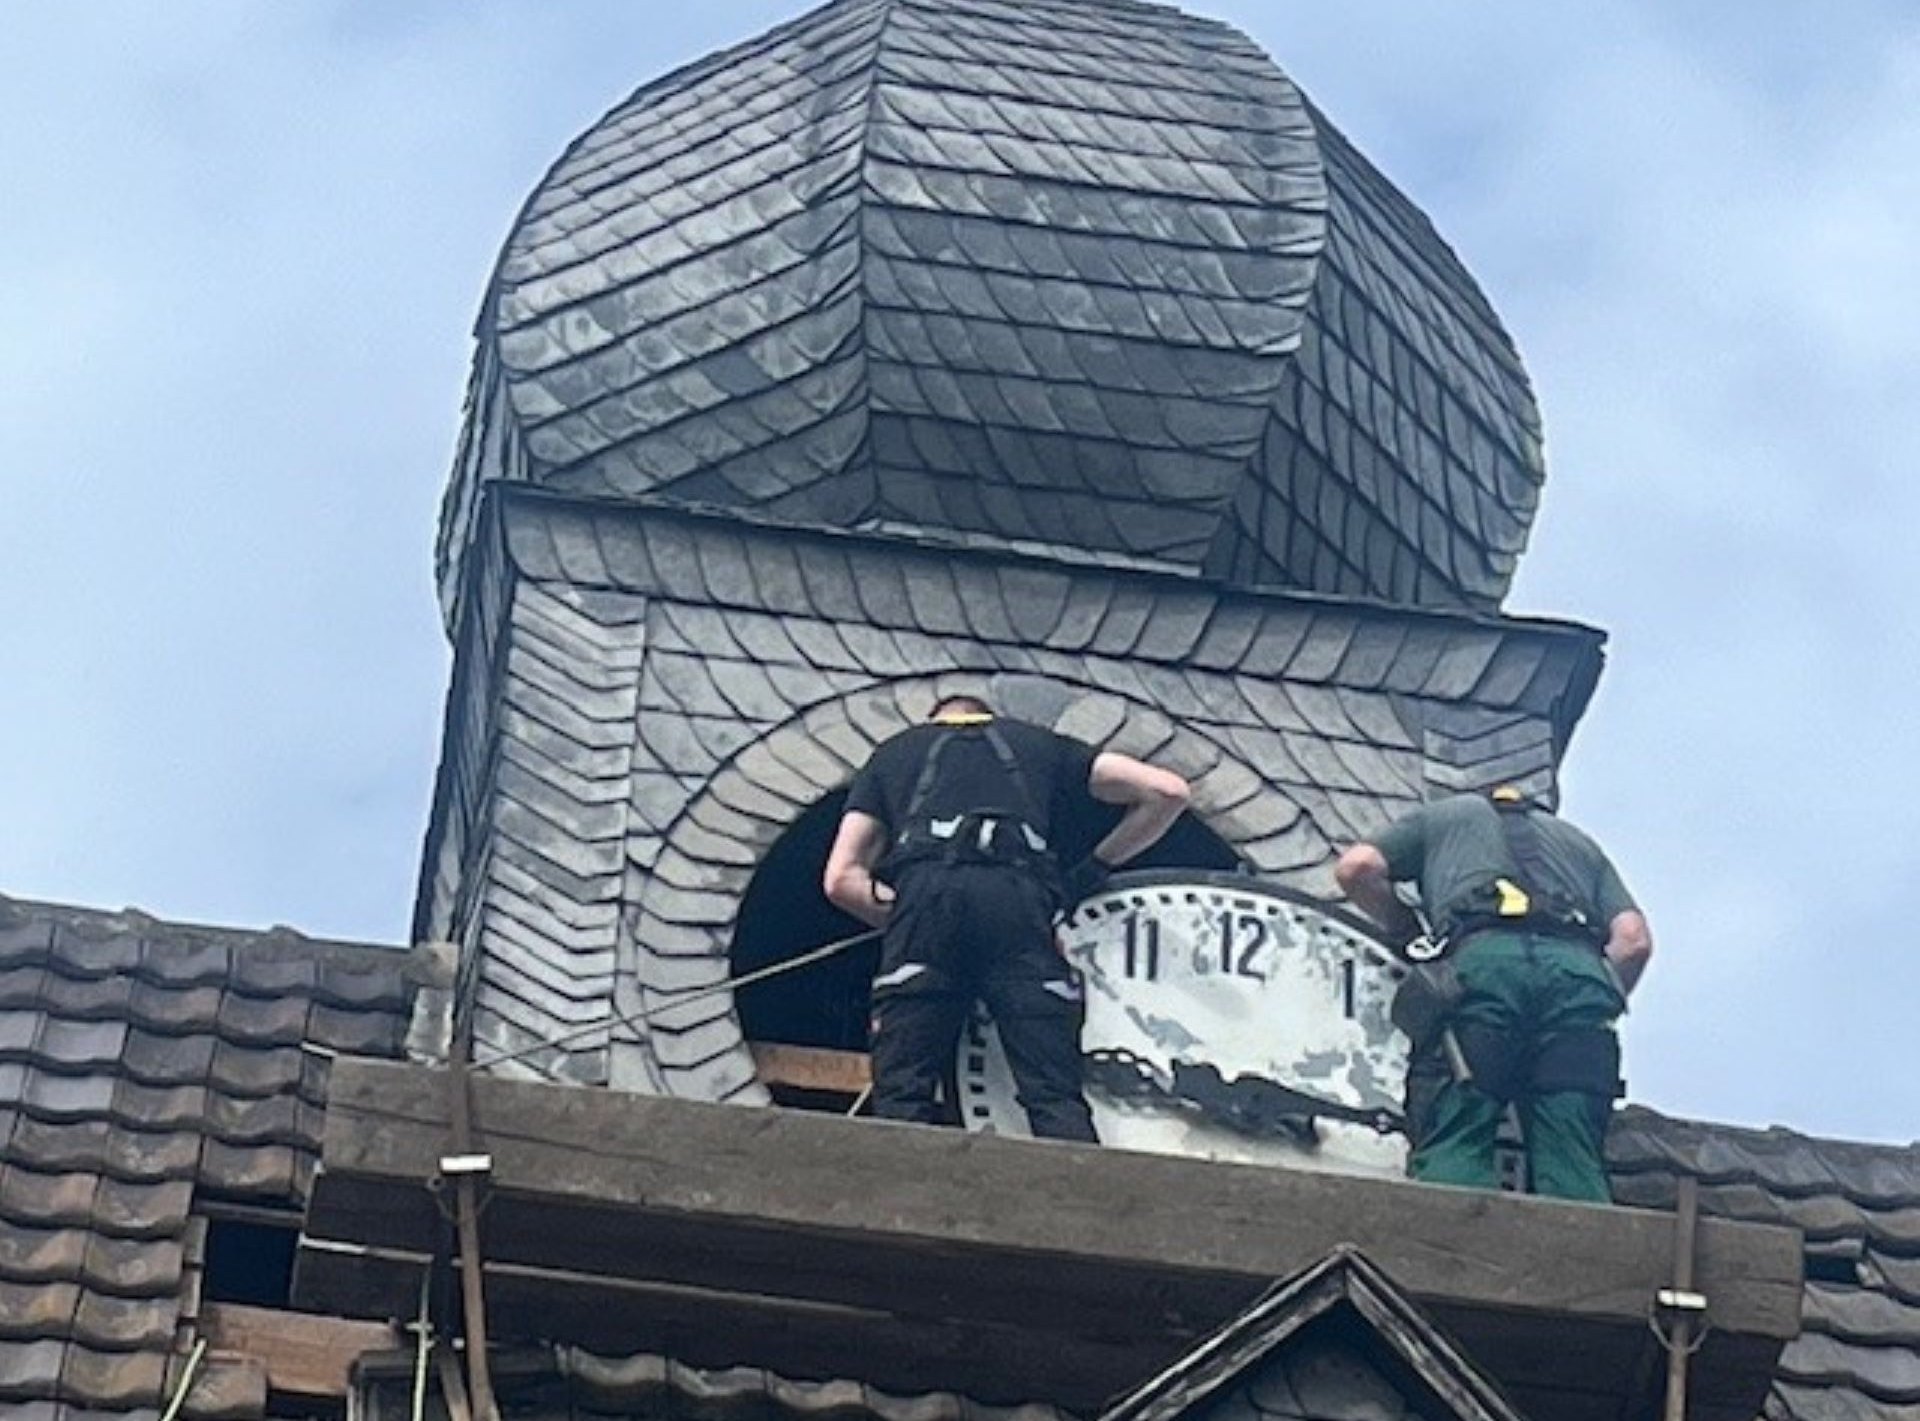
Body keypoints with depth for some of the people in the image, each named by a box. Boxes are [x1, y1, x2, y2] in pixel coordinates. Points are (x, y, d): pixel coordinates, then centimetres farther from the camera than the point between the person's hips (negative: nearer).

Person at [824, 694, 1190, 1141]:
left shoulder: (894, 753, 35)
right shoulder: (1039, 744, 36)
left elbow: (842, 878, 23)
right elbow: (1168, 791, 29)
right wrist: (1096, 867, 35)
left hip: (925, 890, 0)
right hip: (1018, 895, 0)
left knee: (901, 1093, -1)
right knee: (1055, 1096, -4)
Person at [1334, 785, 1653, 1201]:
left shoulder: (1439, 817, 36)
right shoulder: (1577, 840, 40)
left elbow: (1356, 868, 20)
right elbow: (1634, 938, 22)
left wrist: (1409, 933, 35)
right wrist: (1594, 1011, 29)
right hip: (1580, 967, 2)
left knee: (1452, 1149, -10)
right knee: (1573, 1166, -4)